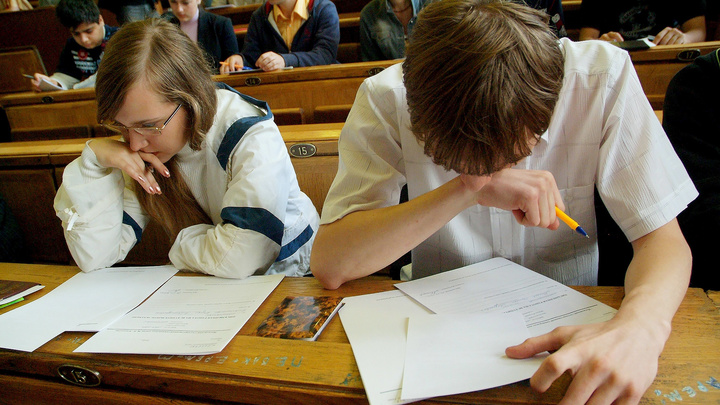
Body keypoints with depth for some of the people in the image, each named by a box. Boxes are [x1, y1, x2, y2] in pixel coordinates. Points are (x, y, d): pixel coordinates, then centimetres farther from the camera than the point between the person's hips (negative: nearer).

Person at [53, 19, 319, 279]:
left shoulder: (253, 139, -22)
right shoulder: (140, 150, -5)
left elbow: (237, 259, -30)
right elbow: (93, 258, -8)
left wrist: (182, 243, -12)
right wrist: (93, 158, -16)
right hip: (200, 293, 4)